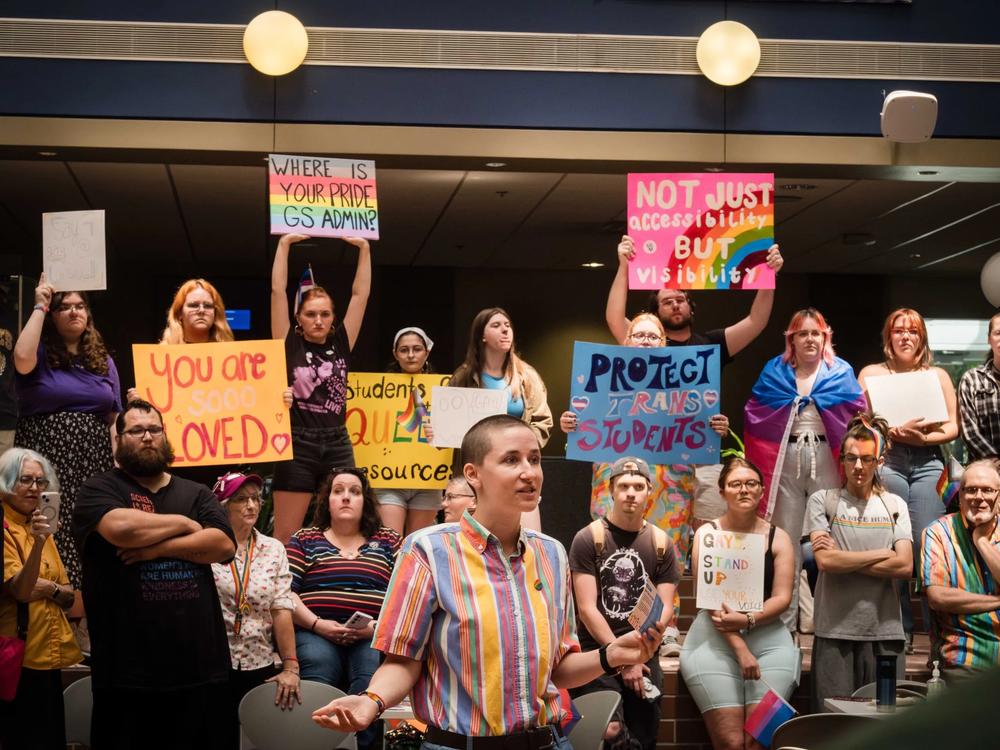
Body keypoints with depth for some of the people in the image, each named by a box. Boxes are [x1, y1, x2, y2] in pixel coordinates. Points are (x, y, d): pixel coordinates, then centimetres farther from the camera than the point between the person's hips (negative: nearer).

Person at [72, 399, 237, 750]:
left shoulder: (197, 493, 15)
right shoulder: (98, 489, 4)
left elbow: (223, 544, -2)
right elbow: (120, 528, -19)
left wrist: (159, 546, -12)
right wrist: (184, 524, -4)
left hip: (201, 664, 4)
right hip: (128, 669, -3)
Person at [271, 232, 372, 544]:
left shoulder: (340, 345, 10)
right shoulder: (290, 346, 2)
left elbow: (360, 294, 10)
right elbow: (277, 290, -1)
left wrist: (364, 248, 9)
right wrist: (284, 244, -1)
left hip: (338, 446, 3)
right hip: (298, 445, -3)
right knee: (285, 537, -2)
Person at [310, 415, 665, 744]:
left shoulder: (552, 554, 5)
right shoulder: (430, 549, -10)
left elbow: (555, 668, 11)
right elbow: (404, 662, -9)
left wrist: (608, 657, -6)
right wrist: (373, 700, -28)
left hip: (547, 740, 4)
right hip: (460, 742, -4)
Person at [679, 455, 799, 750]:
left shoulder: (778, 538, 8)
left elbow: (782, 597, 1)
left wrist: (748, 620, -17)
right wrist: (740, 648, -15)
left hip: (769, 641, 2)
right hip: (715, 641, -1)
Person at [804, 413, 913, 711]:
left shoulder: (895, 505, 11)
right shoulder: (823, 500, 4)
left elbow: (905, 566, -2)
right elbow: (825, 561, -9)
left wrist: (844, 560, -6)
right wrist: (883, 554, -3)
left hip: (884, 630, 2)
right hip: (835, 630, -2)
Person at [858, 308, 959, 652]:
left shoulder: (937, 375, 14)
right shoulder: (871, 373, 12)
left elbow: (952, 426, 10)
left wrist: (924, 437, -8)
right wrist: (893, 430, -11)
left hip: (927, 462, 0)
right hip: (885, 460, 0)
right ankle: (900, 628, 4)